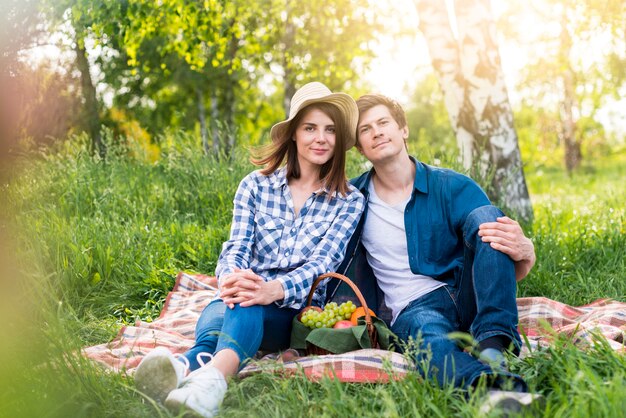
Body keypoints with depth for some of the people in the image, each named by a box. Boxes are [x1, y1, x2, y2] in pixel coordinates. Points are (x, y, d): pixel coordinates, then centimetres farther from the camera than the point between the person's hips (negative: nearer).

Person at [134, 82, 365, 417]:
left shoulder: (350, 201, 3)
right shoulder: (255, 186, 7)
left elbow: (323, 263, -11)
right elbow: (236, 249, -3)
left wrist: (275, 289, -33)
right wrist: (232, 279, -30)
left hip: (296, 312, -2)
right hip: (244, 301, 2)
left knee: (247, 307, -37)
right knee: (222, 308, -36)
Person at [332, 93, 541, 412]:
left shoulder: (453, 188, 3)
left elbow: (514, 273, -2)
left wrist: (523, 252, -28)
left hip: (468, 298, 1)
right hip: (413, 309, -1)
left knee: (484, 216, -24)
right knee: (429, 339, -39)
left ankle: (494, 344, -38)